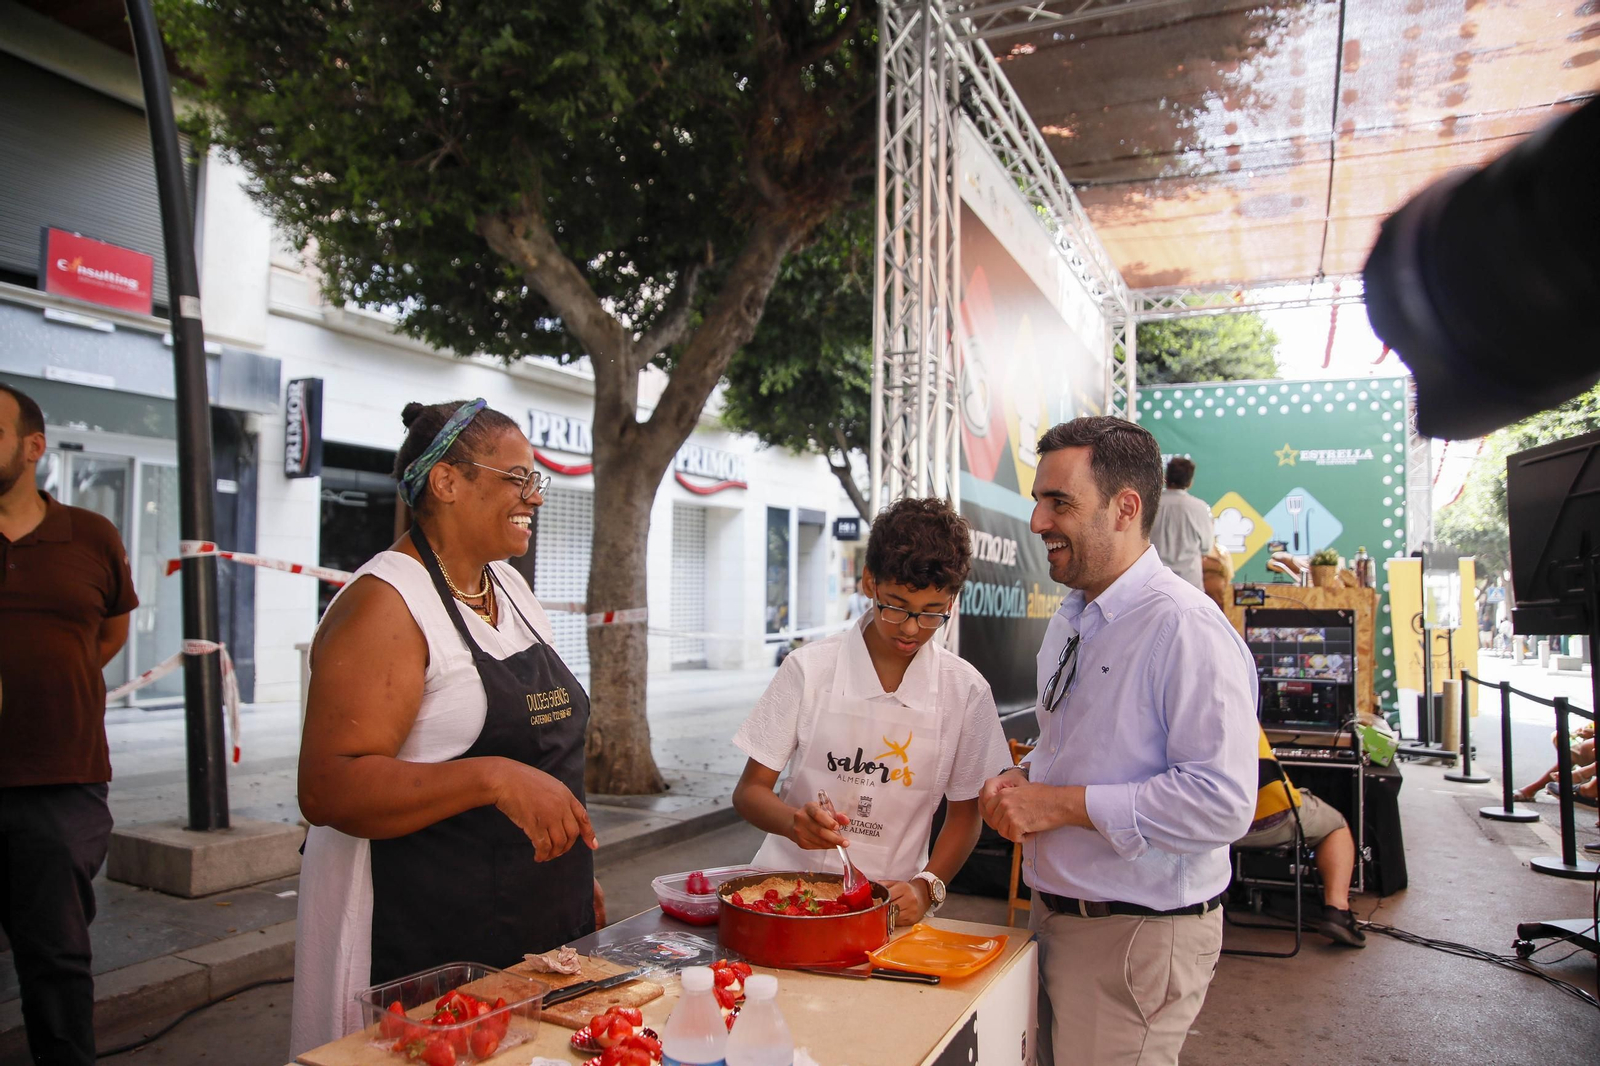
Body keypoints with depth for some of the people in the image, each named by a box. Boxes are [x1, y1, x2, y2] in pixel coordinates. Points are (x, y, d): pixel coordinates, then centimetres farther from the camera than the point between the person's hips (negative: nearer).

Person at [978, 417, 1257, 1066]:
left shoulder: (1187, 629, -20)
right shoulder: (1070, 620, 9)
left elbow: (1221, 802, -27)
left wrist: (1063, 804, -23)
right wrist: (1021, 780, 1)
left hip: (1138, 937, -8)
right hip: (1054, 914, 8)